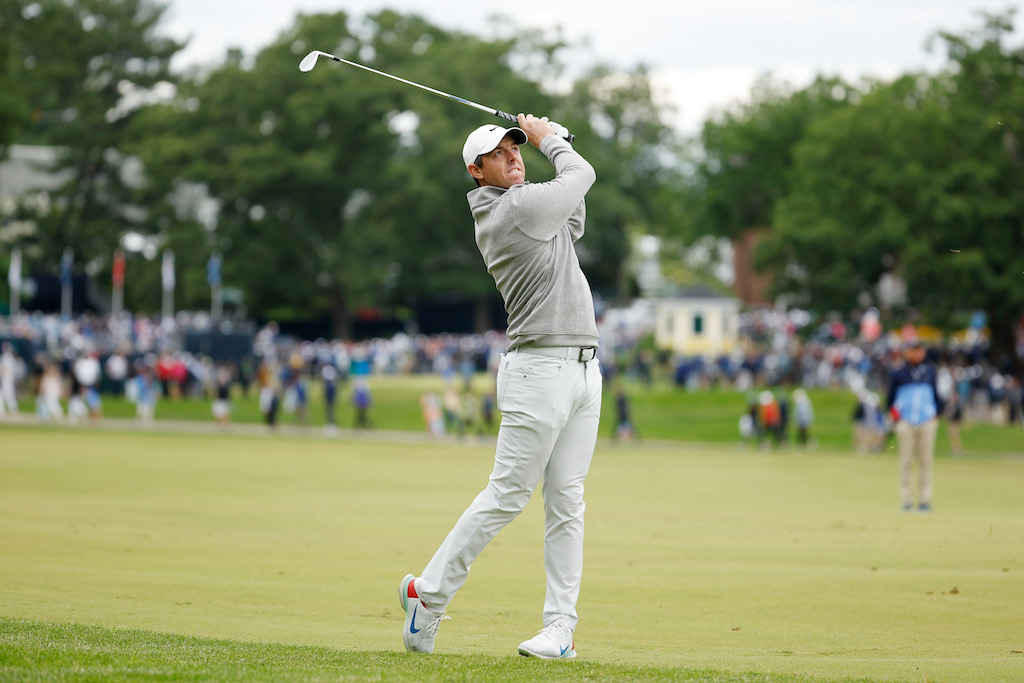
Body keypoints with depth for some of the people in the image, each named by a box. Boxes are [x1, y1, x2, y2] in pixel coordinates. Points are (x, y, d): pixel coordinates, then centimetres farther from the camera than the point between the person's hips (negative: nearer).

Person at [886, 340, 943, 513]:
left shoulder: (930, 371, 12)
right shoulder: (898, 374, 4)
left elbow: (936, 394, 17)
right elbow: (890, 398, 8)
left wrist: (936, 413, 6)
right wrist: (894, 413, -6)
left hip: (927, 422, 2)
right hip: (906, 424, -2)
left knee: (926, 461, 1)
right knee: (906, 461, -2)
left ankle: (925, 499, 4)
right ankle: (906, 499, 1)